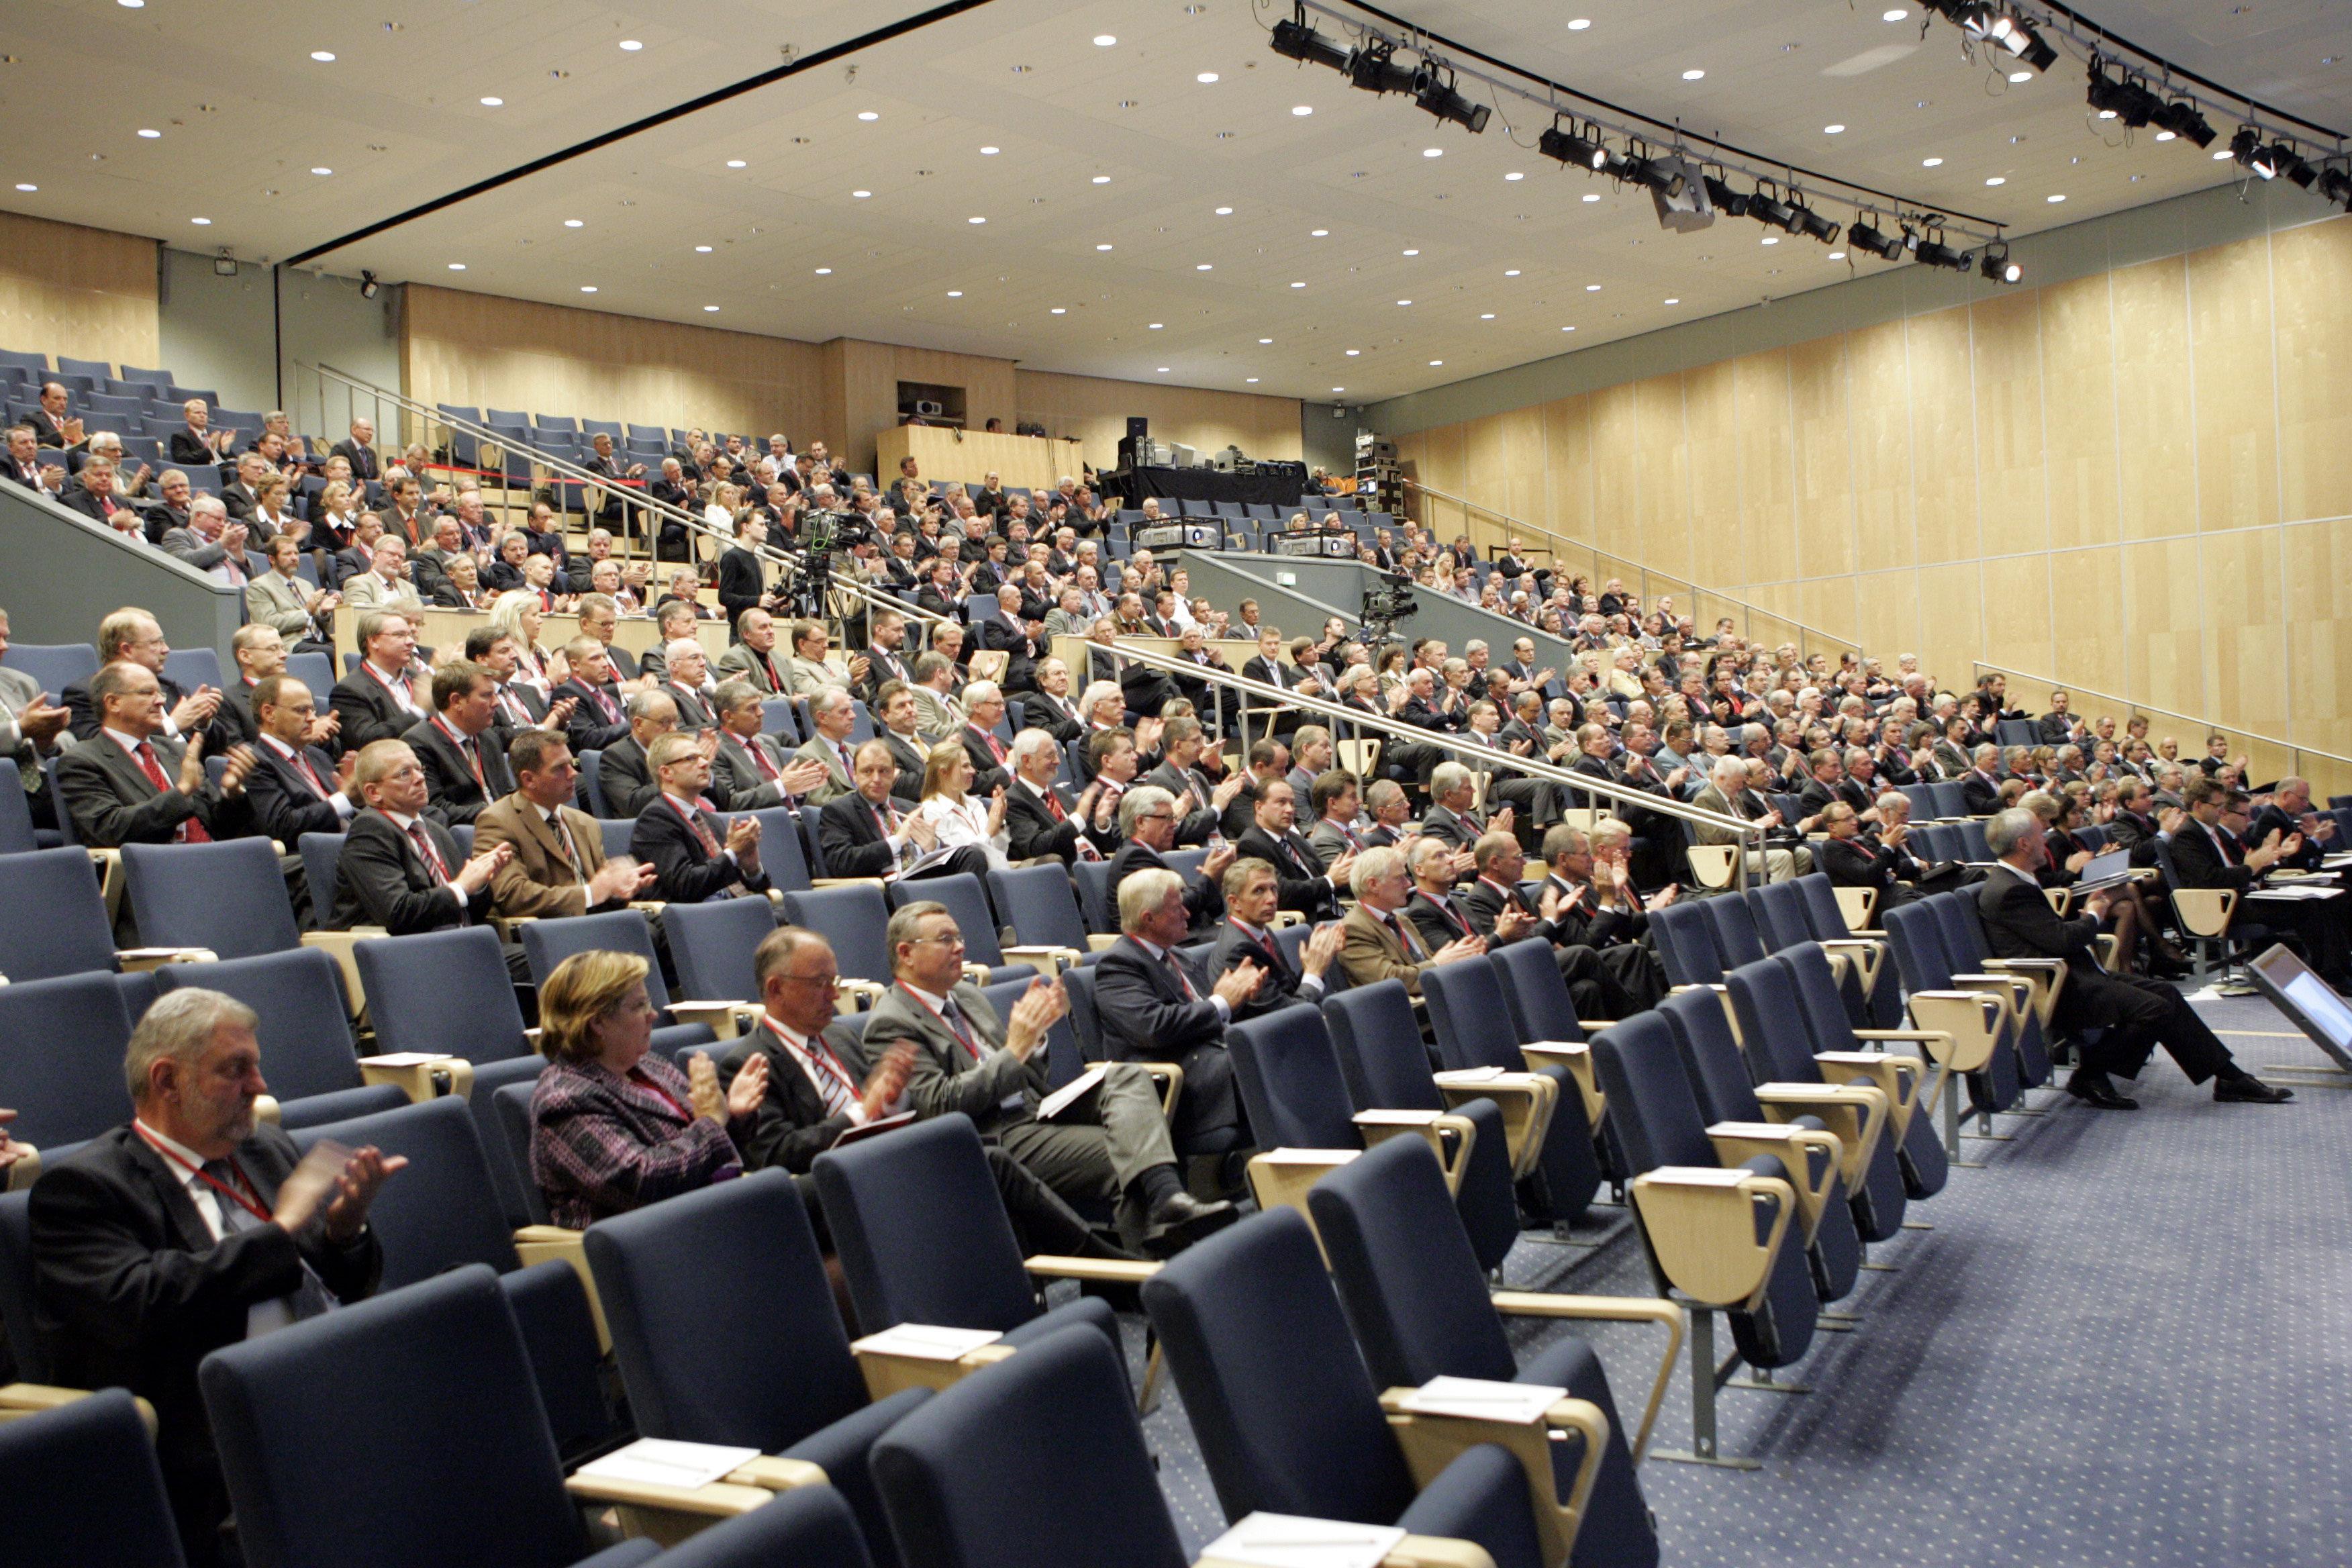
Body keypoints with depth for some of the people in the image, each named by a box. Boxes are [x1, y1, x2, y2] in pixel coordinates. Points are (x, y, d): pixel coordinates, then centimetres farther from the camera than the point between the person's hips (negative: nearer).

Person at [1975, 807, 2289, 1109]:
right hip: (2059, 991, -11)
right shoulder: (2009, 891, -19)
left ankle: (2228, 1077, 11)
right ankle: (2089, 1076, -5)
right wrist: (2092, 916, -3)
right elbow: (2061, 939, -23)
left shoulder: (2011, 882, 16)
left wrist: (2088, 910, 9)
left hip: (2071, 976, 11)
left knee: (2165, 993, 8)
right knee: (2155, 1008, -19)